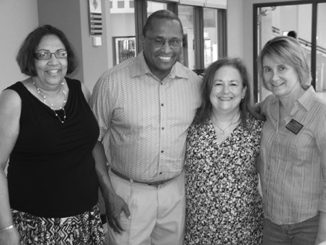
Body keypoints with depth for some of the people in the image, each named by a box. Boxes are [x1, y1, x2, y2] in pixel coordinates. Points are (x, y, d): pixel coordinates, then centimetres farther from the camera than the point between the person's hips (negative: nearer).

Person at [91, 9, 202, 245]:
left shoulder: (195, 82, -4)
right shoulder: (112, 81, -14)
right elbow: (94, 139, -6)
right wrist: (108, 194, -8)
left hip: (176, 190, 4)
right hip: (128, 191, -3)